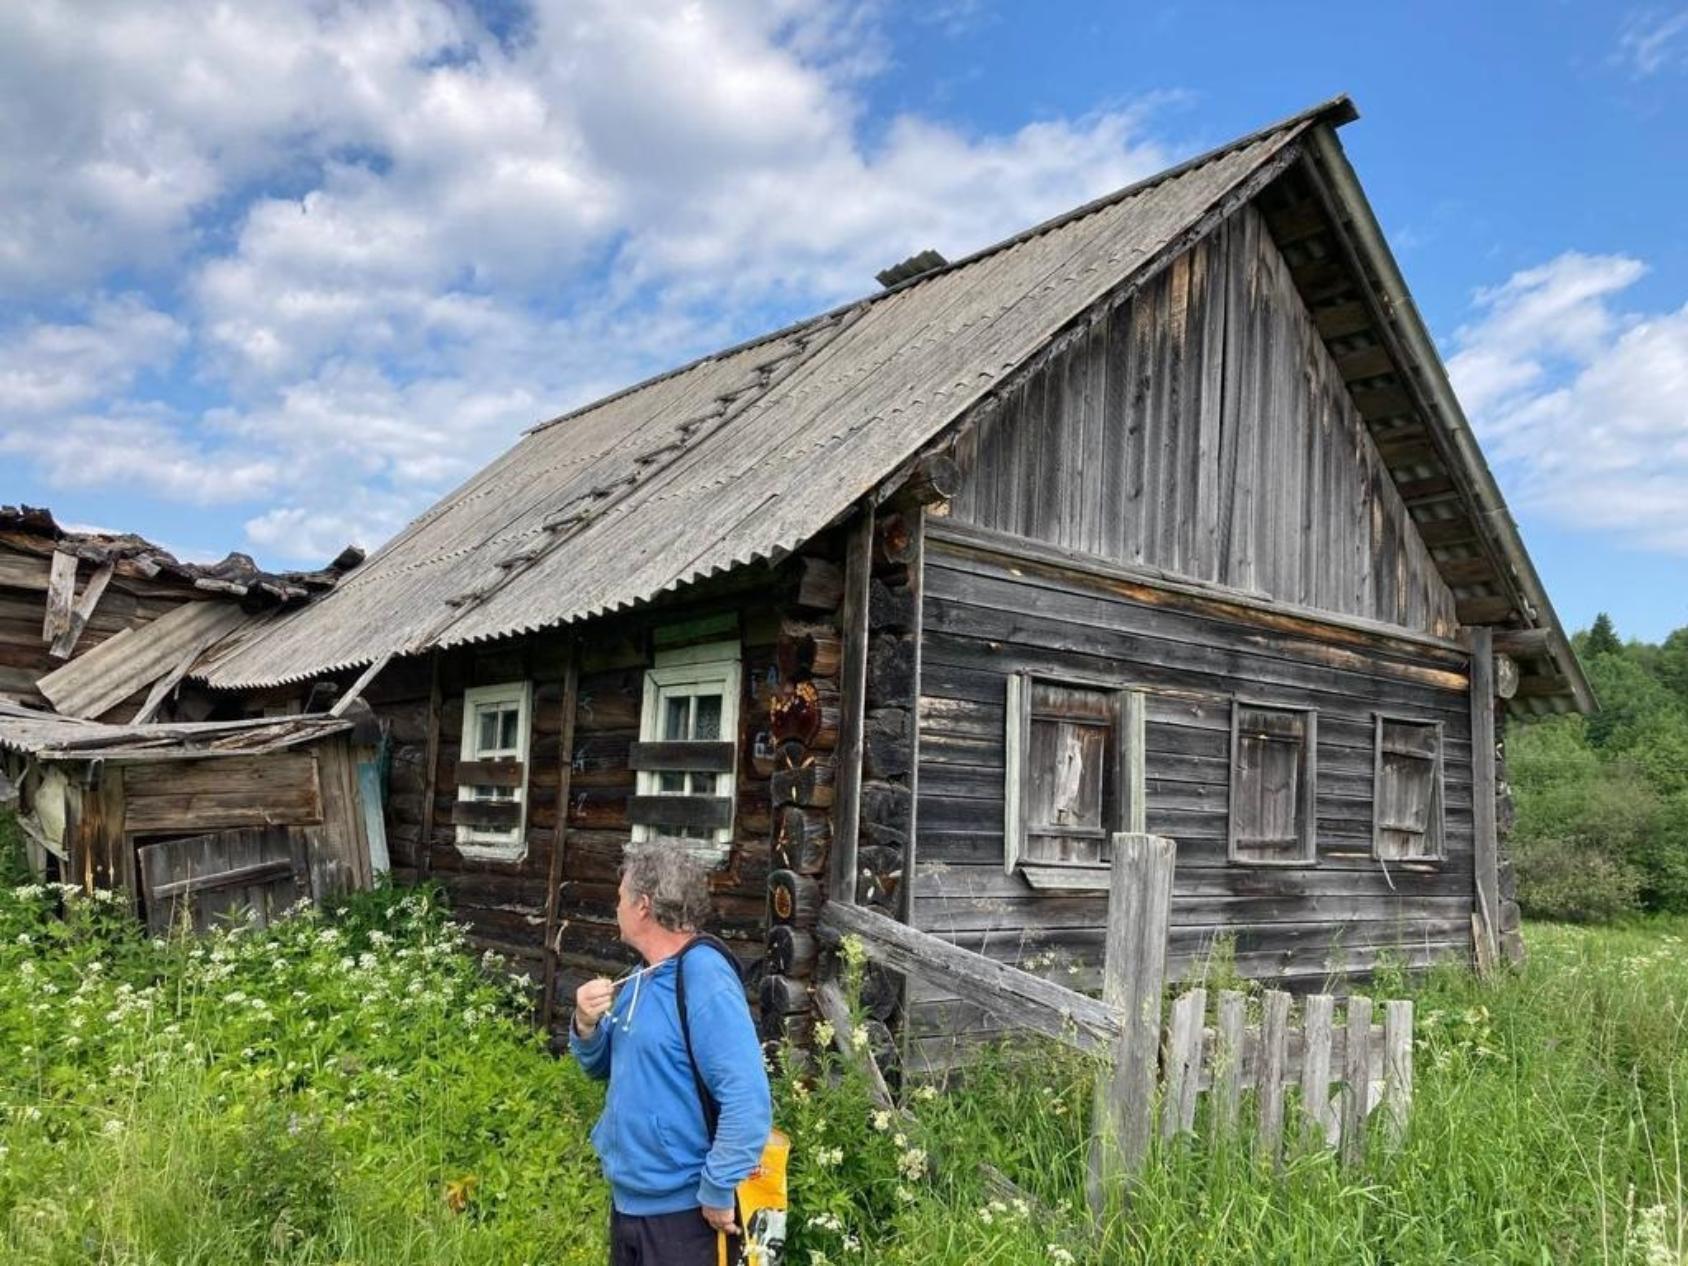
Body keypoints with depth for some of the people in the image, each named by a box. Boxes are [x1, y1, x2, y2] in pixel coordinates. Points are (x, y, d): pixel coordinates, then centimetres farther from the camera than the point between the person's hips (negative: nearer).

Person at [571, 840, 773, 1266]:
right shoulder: (643, 976, 6)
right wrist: (586, 1025, -4)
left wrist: (719, 1191, -21)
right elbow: (602, 1066, 16)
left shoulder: (705, 981, -22)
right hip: (627, 1199, 9)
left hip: (684, 1211, -9)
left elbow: (748, 1100, -28)